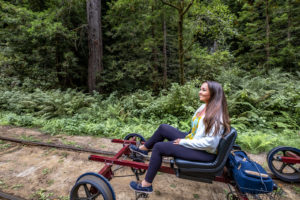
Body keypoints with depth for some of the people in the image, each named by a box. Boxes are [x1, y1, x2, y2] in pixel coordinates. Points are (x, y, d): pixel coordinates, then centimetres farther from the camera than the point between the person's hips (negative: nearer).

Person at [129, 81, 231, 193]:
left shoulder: (216, 115, -23)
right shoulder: (204, 107, 4)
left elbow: (209, 142, -28)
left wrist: (183, 142, -21)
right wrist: (186, 138, 0)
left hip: (204, 153, -9)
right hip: (192, 140, 9)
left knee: (159, 147, -17)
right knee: (163, 128, 7)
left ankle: (146, 185, 2)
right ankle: (144, 148, 28)